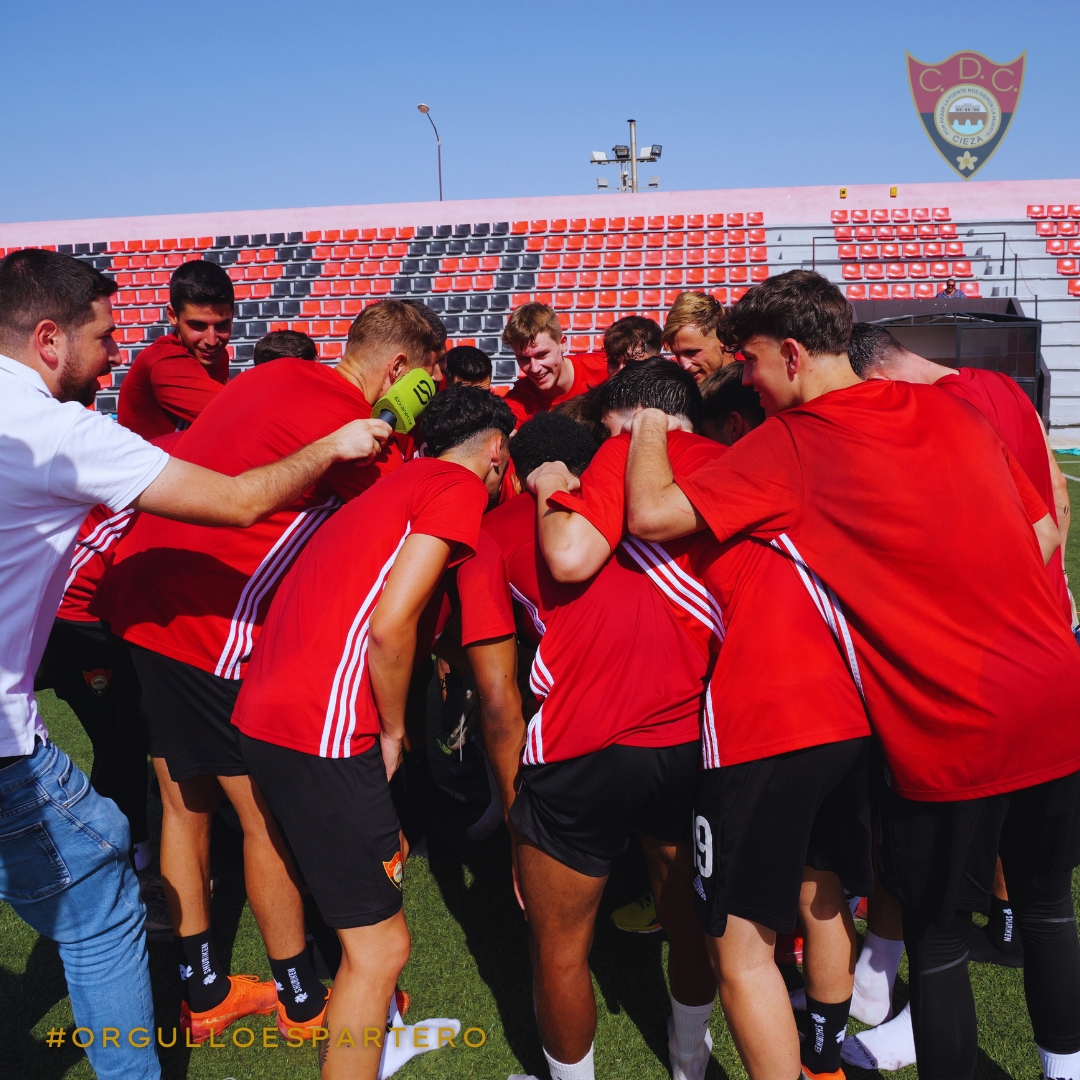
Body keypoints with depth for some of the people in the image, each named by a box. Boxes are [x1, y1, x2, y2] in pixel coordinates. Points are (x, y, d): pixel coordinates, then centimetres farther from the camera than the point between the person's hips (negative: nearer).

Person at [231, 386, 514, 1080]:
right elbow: (389, 624, -17)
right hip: (321, 730, -10)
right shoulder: (459, 485, -6)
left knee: (385, 859, 28)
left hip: (267, 711, 10)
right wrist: (394, 731, -4)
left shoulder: (396, 485, 22)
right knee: (381, 946, 0)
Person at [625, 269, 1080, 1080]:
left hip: (954, 736, -6)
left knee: (937, 937, 14)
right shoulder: (949, 410, 7)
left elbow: (653, 515, -16)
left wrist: (649, 428, 1)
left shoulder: (790, 445, -11)